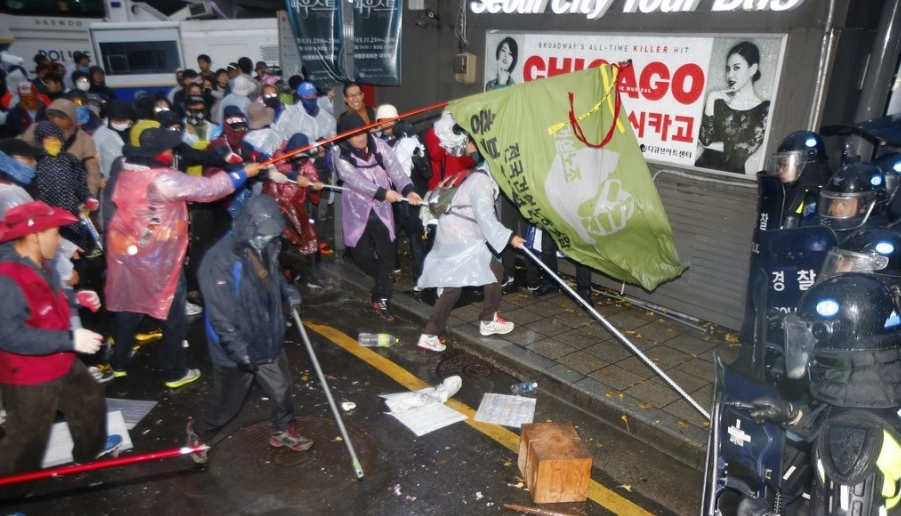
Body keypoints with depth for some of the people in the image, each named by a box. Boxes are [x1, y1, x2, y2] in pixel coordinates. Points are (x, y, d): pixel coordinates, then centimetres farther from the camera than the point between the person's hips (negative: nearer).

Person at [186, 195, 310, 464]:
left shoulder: (265, 247, -6)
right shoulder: (220, 259, -28)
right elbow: (219, 313, -27)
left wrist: (287, 291, -1)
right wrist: (238, 348, -26)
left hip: (269, 340, 6)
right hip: (235, 350, -6)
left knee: (281, 389, 20)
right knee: (227, 402, 15)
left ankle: (282, 430, 47)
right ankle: (198, 433, 45)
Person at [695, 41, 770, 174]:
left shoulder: (765, 109, 0)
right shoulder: (718, 100, 9)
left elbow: (743, 151, -6)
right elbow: (704, 140, -3)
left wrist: (711, 144, 2)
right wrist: (710, 101, -6)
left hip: (735, 175, -1)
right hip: (704, 168, 2)